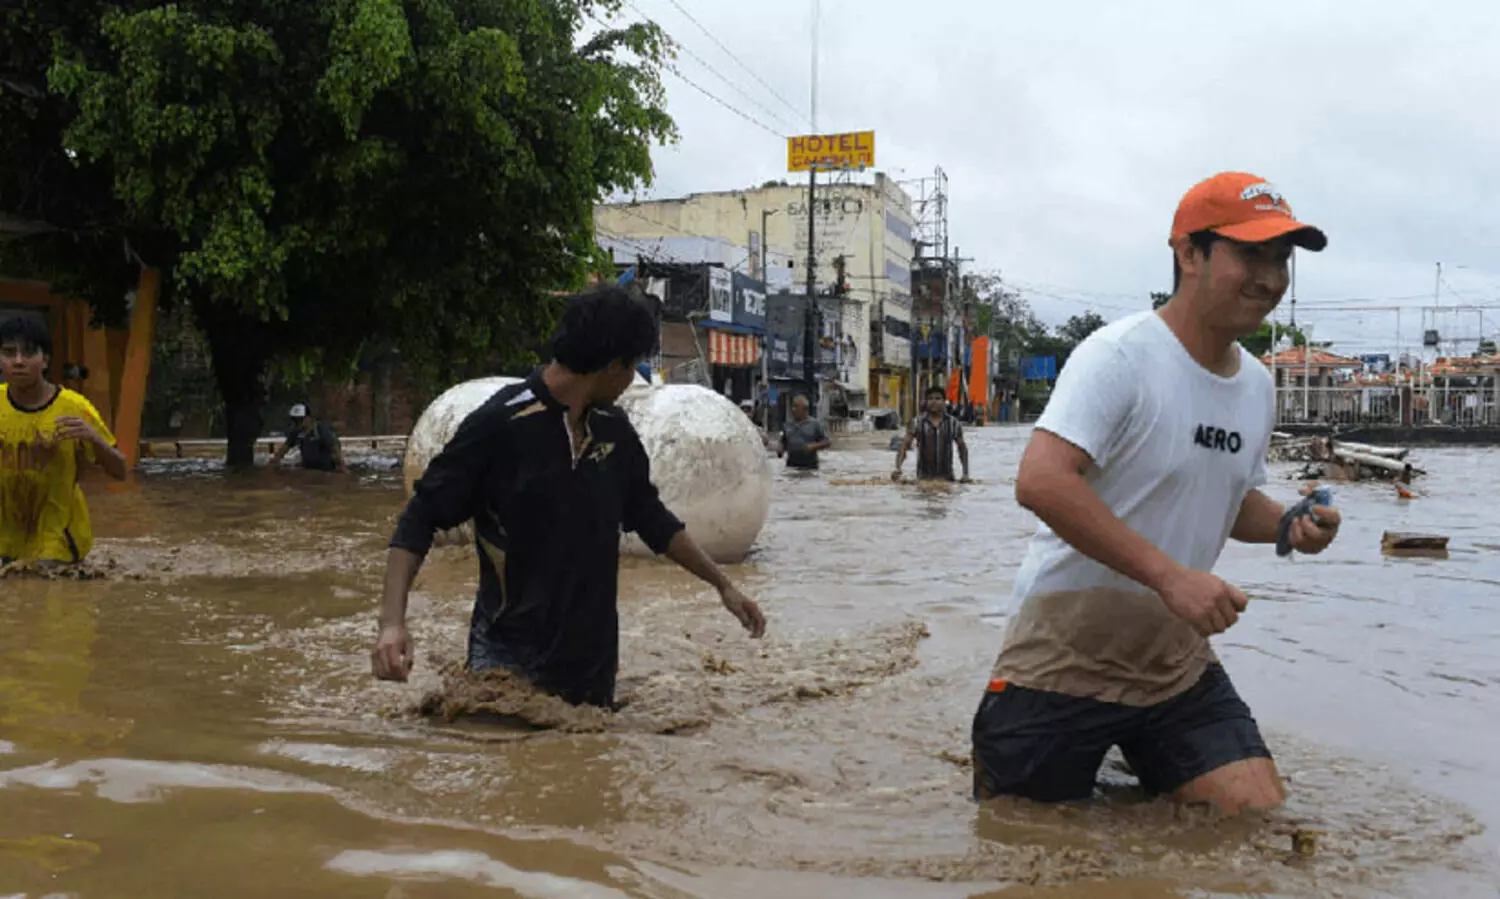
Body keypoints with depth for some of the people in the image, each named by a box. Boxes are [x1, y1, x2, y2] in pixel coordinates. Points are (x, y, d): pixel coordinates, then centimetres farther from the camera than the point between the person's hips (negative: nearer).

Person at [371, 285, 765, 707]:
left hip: (593, 657, 6)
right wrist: (392, 621, -22)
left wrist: (723, 584, 20)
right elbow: (419, 520, -10)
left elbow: (651, 518, 19)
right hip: (510, 657, -5)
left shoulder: (614, 430, 6)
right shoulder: (500, 424, -13)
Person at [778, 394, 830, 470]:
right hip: (791, 467, 3)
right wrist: (780, 451, 0)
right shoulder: (787, 425, 13)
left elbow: (827, 442, 0)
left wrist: (813, 446, -15)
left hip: (810, 468, -3)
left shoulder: (815, 424, 2)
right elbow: (784, 443, 21)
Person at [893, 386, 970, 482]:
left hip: (946, 478, 1)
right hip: (923, 478, -1)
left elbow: (962, 448, 15)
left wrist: (966, 474, 10)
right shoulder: (917, 423, -1)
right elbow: (904, 445, -6)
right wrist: (898, 468, -22)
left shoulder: (953, 423, 4)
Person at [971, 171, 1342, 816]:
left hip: (1176, 662, 7)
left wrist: (1289, 526, -1)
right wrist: (1169, 575, -33)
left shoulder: (1257, 385, 8)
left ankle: (1142, 771, 24)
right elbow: (1040, 482, -31)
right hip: (1066, 658, -7)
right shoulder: (1119, 356, -18)